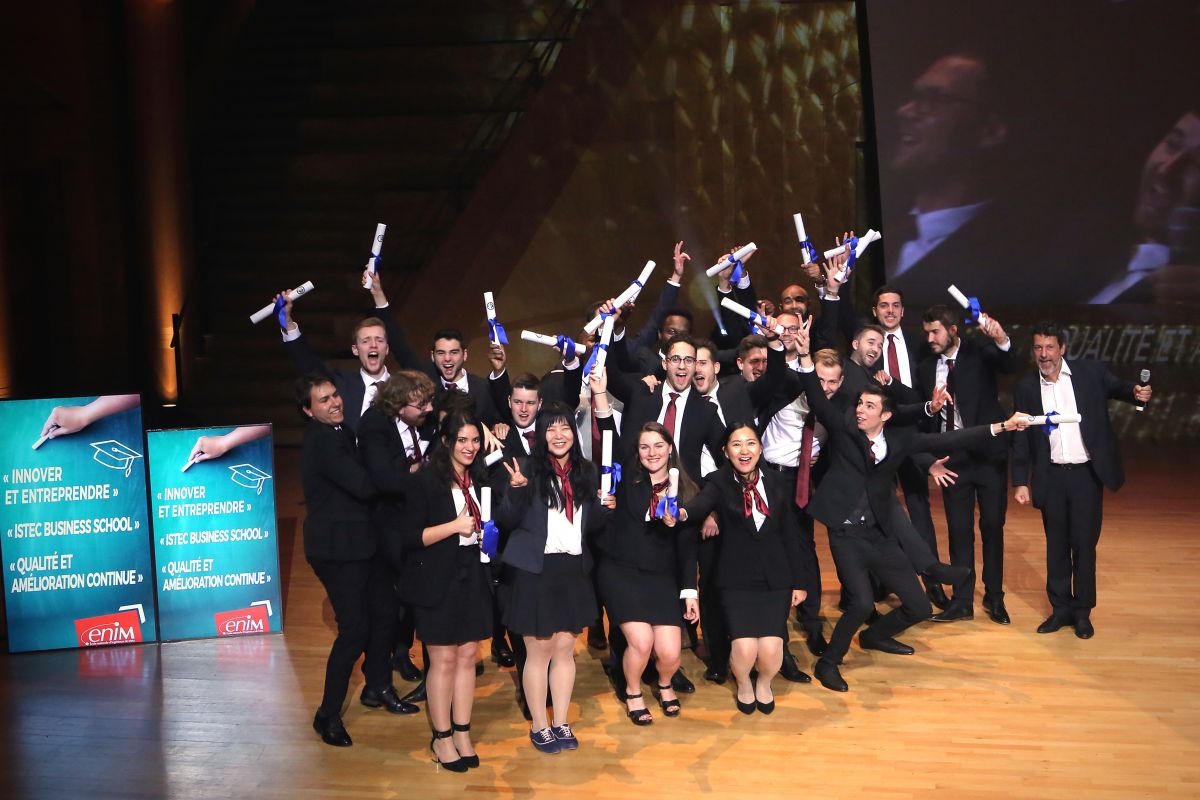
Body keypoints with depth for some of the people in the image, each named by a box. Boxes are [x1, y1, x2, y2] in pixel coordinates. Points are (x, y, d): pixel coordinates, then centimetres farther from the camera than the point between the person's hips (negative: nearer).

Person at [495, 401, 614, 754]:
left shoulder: (585, 472, 7)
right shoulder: (529, 469, -7)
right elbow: (506, 521, -11)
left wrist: (604, 508, -5)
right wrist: (516, 490, -28)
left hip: (573, 570, 4)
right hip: (534, 570, -4)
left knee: (565, 649, 10)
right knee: (539, 651, 4)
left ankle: (561, 724, 22)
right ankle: (539, 727, 17)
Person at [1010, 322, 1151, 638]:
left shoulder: (1090, 372, 0)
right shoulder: (1026, 387, 2)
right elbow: (1021, 439, 4)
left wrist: (1136, 393, -30)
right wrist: (1020, 482, 0)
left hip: (1087, 473, -2)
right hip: (1051, 477, 2)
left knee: (1084, 543, 4)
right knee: (1056, 545, 9)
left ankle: (1082, 611, 17)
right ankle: (1061, 608, 21)